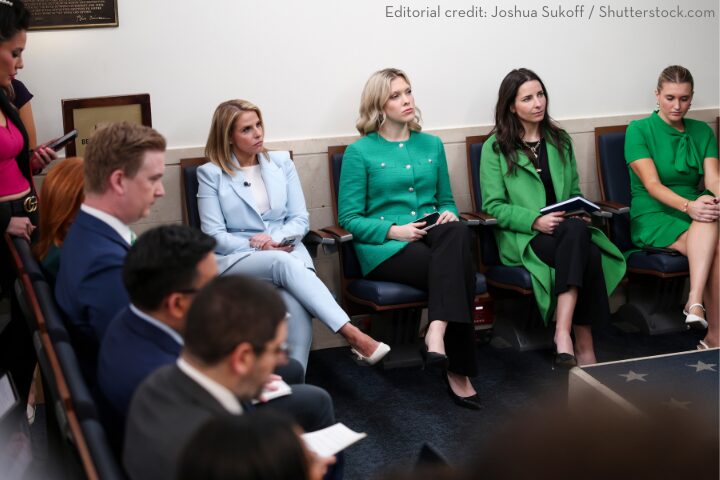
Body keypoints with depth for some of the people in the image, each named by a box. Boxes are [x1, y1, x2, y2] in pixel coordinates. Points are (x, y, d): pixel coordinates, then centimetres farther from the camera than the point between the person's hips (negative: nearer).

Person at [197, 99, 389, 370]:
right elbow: (215, 236, -2)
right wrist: (259, 247, -14)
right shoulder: (210, 174, 4)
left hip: (287, 253, 2)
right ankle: (353, 336, -43)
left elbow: (301, 220, 9)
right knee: (283, 263, -37)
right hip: (235, 261, -2)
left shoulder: (281, 162, 14)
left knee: (296, 305, -34)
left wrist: (277, 239, -12)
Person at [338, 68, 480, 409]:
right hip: (385, 247, -4)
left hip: (433, 236, 4)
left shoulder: (432, 145, 19)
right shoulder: (360, 152, 4)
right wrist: (393, 230, -16)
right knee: (456, 268, -32)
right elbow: (349, 218, 0)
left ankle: (437, 333, -46)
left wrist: (448, 214, -2)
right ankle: (458, 370, -31)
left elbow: (446, 200, 24)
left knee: (456, 232, -35)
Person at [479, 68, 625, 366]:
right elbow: (494, 206, -4)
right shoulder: (495, 147, 3)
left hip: (568, 230, 4)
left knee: (577, 229, -35)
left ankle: (563, 335, -39)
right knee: (585, 255, -34)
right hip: (521, 237, -4)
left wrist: (582, 214, -3)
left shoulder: (560, 140, 19)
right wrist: (535, 220, -20)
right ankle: (584, 346, -32)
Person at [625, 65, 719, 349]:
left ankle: (695, 303, -41)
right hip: (653, 217, -3)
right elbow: (652, 184, -12)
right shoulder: (639, 130, -1)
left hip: (696, 216, 4)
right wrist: (688, 205, -30)